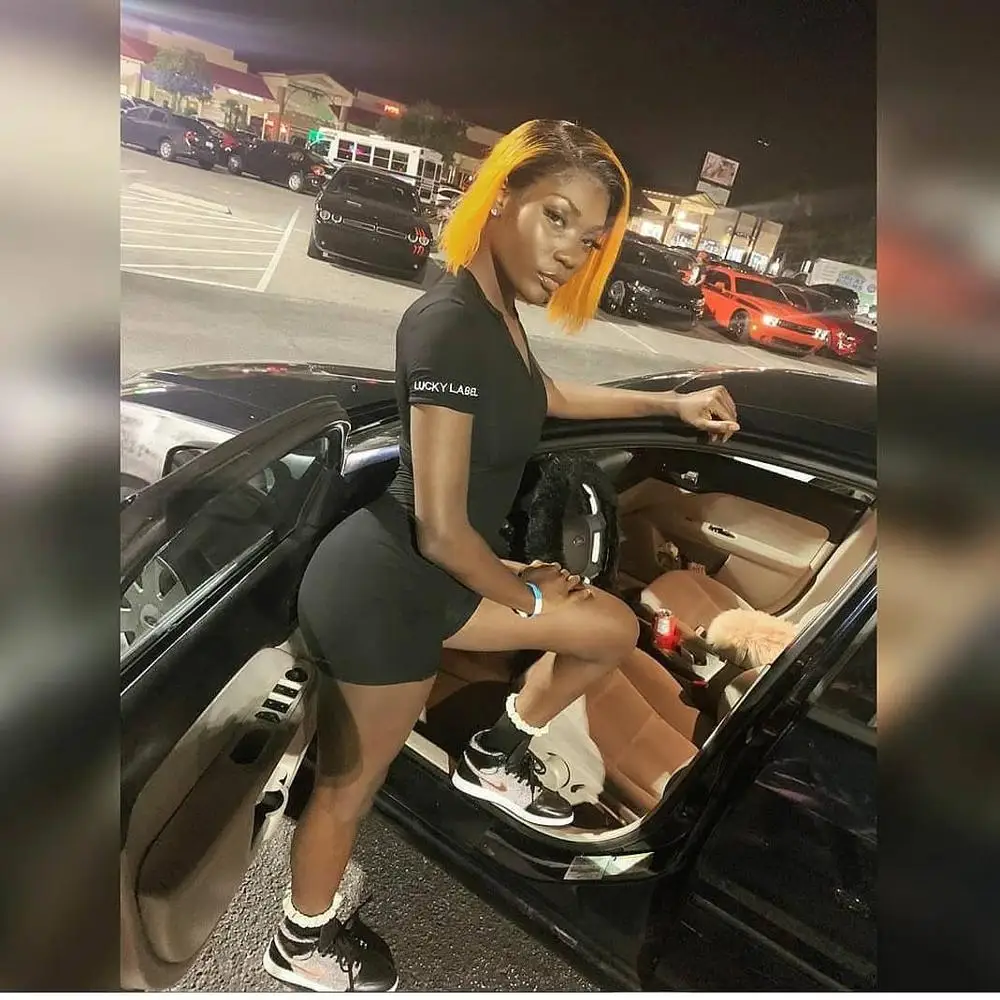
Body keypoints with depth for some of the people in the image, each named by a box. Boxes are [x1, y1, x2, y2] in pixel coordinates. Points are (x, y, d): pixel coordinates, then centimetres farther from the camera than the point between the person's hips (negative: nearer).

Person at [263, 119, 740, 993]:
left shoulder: (495, 308, 3)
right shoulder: (451, 326, -27)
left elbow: (544, 395, 24)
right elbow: (442, 531, -26)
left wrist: (671, 403, 23)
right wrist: (526, 598, -7)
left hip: (427, 579, 9)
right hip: (384, 591, -9)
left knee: (615, 630, 17)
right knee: (350, 785, 16)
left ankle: (497, 758, 37)